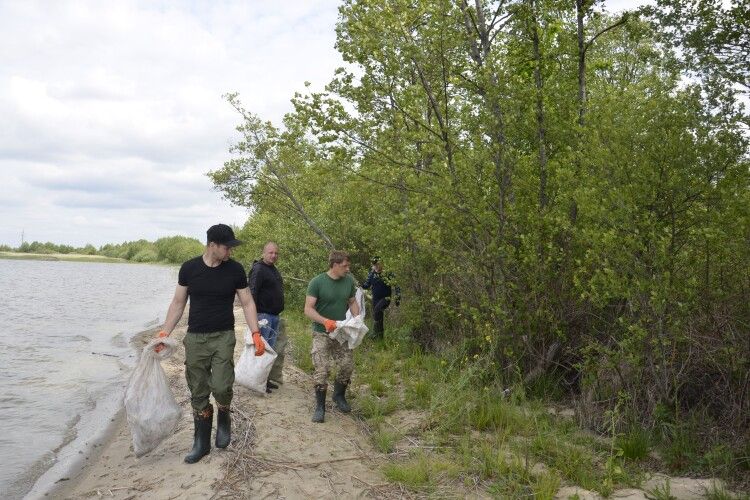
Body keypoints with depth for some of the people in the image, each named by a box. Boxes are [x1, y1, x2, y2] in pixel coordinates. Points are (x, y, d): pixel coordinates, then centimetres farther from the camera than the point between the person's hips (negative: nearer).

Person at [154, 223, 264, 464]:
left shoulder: (235, 269, -3)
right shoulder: (189, 268, -1)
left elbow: (247, 303, 1)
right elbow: (178, 303, 6)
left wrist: (256, 333, -8)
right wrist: (164, 333, -1)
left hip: (224, 337, -1)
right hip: (195, 338, 1)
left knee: (221, 386, -15)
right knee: (198, 393, 6)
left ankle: (224, 419, 17)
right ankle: (201, 442, 21)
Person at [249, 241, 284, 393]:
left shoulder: (274, 270, 16)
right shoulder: (258, 269, -13)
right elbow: (252, 293, -19)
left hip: (275, 316, 10)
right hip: (263, 314, -9)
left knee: (271, 349, 14)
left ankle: (266, 379, 23)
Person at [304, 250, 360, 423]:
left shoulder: (349, 281, 0)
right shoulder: (317, 282, -14)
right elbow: (308, 309, -17)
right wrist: (325, 321, -31)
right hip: (321, 333, -4)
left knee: (347, 365, 5)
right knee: (321, 370, -7)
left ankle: (339, 396, 32)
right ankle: (320, 407, 9)